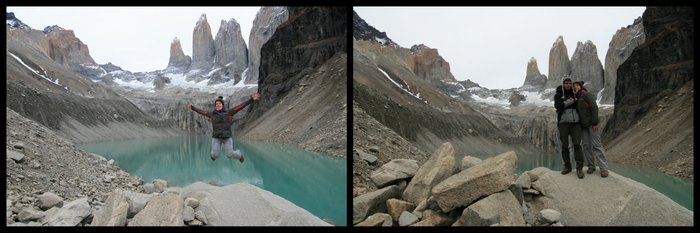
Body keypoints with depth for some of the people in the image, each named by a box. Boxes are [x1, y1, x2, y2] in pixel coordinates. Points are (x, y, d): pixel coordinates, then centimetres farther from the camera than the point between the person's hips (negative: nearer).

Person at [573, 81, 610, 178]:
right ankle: (591, 166, 10)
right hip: (583, 126, 7)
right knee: (586, 146, 3)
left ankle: (604, 168, -9)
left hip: (591, 124, -7)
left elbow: (594, 107, -14)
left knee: (596, 145, -10)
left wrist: (595, 122, -19)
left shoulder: (587, 94, -5)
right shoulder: (577, 99, 17)